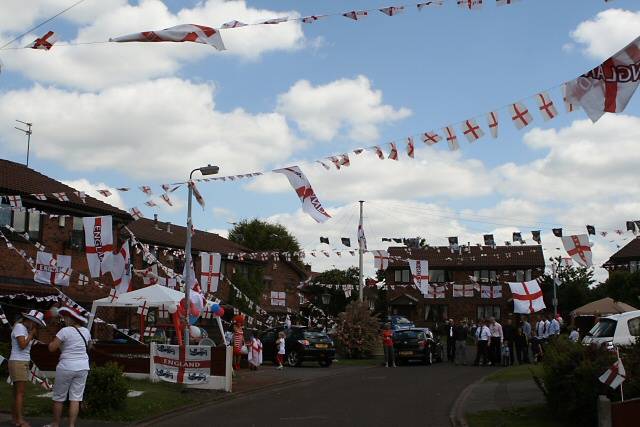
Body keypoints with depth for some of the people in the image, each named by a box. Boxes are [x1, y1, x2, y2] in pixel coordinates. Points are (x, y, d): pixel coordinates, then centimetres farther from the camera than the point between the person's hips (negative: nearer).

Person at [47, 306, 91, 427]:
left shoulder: (65, 331, -12)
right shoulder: (86, 331, 6)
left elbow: (52, 348, -14)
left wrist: (52, 342, 6)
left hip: (66, 367, -5)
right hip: (82, 367, 5)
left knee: (58, 398, 10)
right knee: (76, 398, 4)